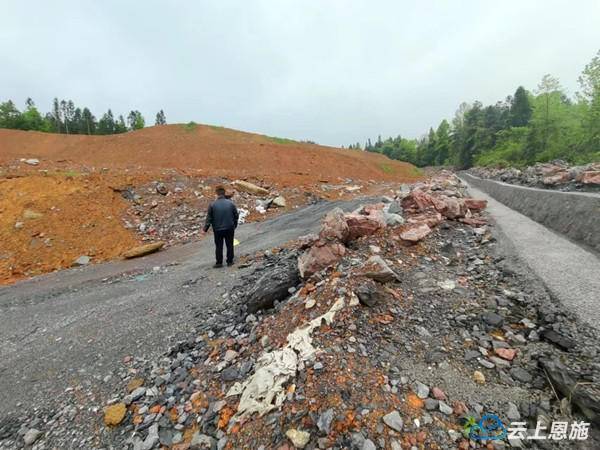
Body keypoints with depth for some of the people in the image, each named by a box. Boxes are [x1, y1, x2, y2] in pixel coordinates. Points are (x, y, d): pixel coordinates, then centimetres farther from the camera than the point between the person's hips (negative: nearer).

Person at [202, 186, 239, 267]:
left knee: (219, 246, 12)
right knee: (229, 245, 14)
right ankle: (230, 261, 22)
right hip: (229, 228, 1)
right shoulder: (230, 203, -6)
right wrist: (234, 225, 16)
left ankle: (219, 263, 18)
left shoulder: (212, 205, -10)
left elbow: (209, 218, -6)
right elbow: (236, 216, 1)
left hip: (218, 229, -1)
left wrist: (205, 229, 4)